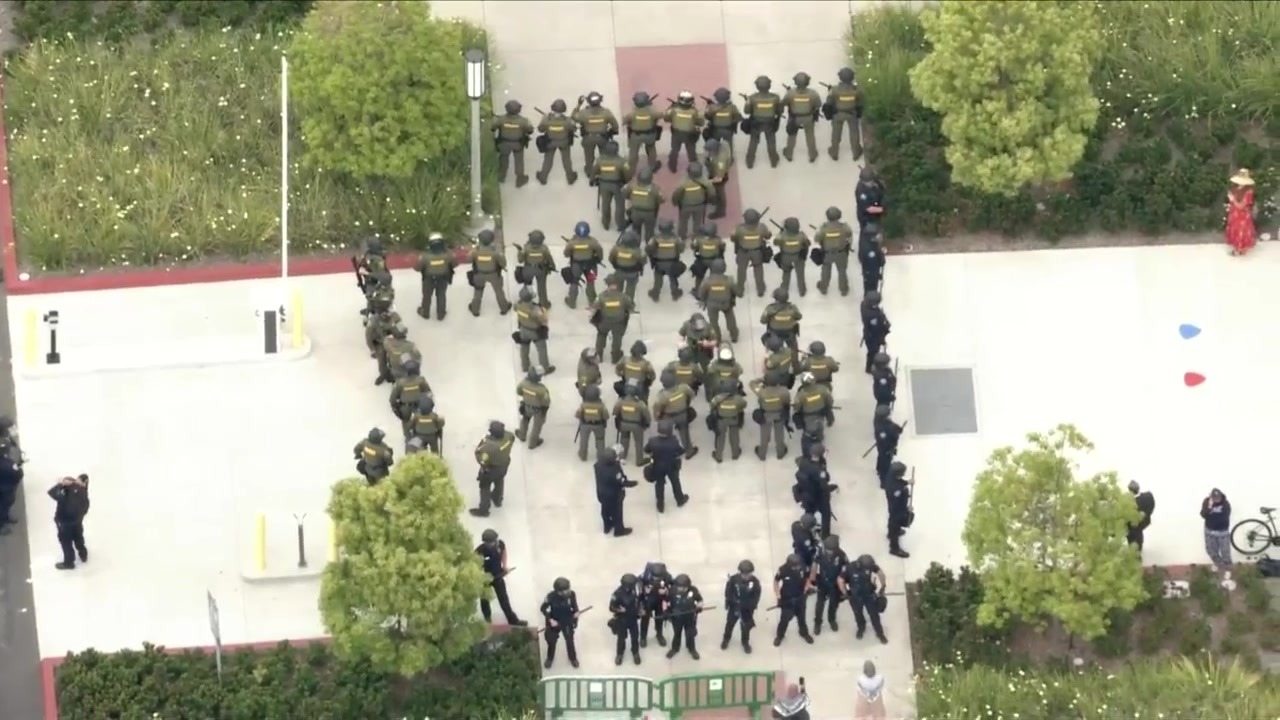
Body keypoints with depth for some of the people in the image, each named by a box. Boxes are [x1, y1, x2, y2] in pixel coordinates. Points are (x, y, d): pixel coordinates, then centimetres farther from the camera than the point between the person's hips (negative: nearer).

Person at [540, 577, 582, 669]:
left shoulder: (571, 594, -26)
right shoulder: (551, 596, -32)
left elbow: (574, 606, -3)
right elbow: (543, 609, -15)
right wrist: (550, 620, -23)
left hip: (567, 622, 1)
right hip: (554, 622, -1)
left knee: (570, 640, 18)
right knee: (551, 641, 17)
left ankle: (573, 658, 46)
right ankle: (550, 658, 47)